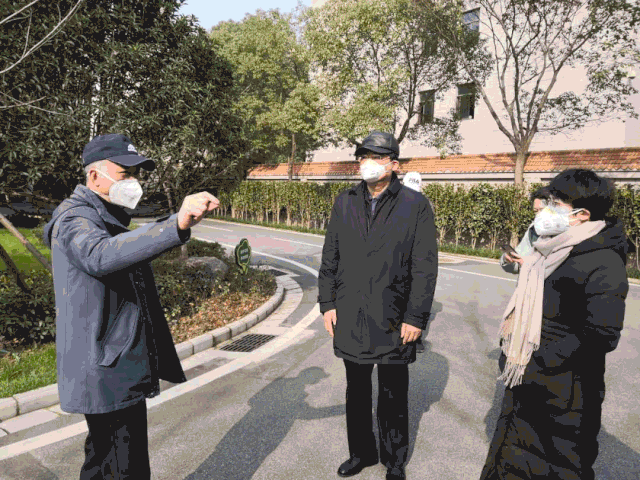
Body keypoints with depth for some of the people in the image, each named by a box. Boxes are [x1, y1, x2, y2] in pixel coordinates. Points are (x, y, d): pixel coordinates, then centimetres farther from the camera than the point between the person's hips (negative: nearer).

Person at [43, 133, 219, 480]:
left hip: (118, 366, 10)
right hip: (109, 372, -10)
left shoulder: (107, 217, 14)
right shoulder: (75, 218, -18)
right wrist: (177, 224, -55)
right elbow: (100, 256, -43)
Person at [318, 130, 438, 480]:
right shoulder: (344, 203, 6)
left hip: (393, 320, -3)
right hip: (349, 318, 4)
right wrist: (327, 303, 5)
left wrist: (416, 318, -9)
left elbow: (425, 267, -7)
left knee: (393, 397, 13)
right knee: (356, 392, 19)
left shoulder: (416, 205, -5)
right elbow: (330, 258, 9)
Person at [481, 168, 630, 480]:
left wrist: (538, 363, -22)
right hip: (525, 384, 8)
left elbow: (601, 336, -22)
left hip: (564, 395, -8)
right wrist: (509, 350, 12)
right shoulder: (550, 250, 8)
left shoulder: (603, 263, -18)